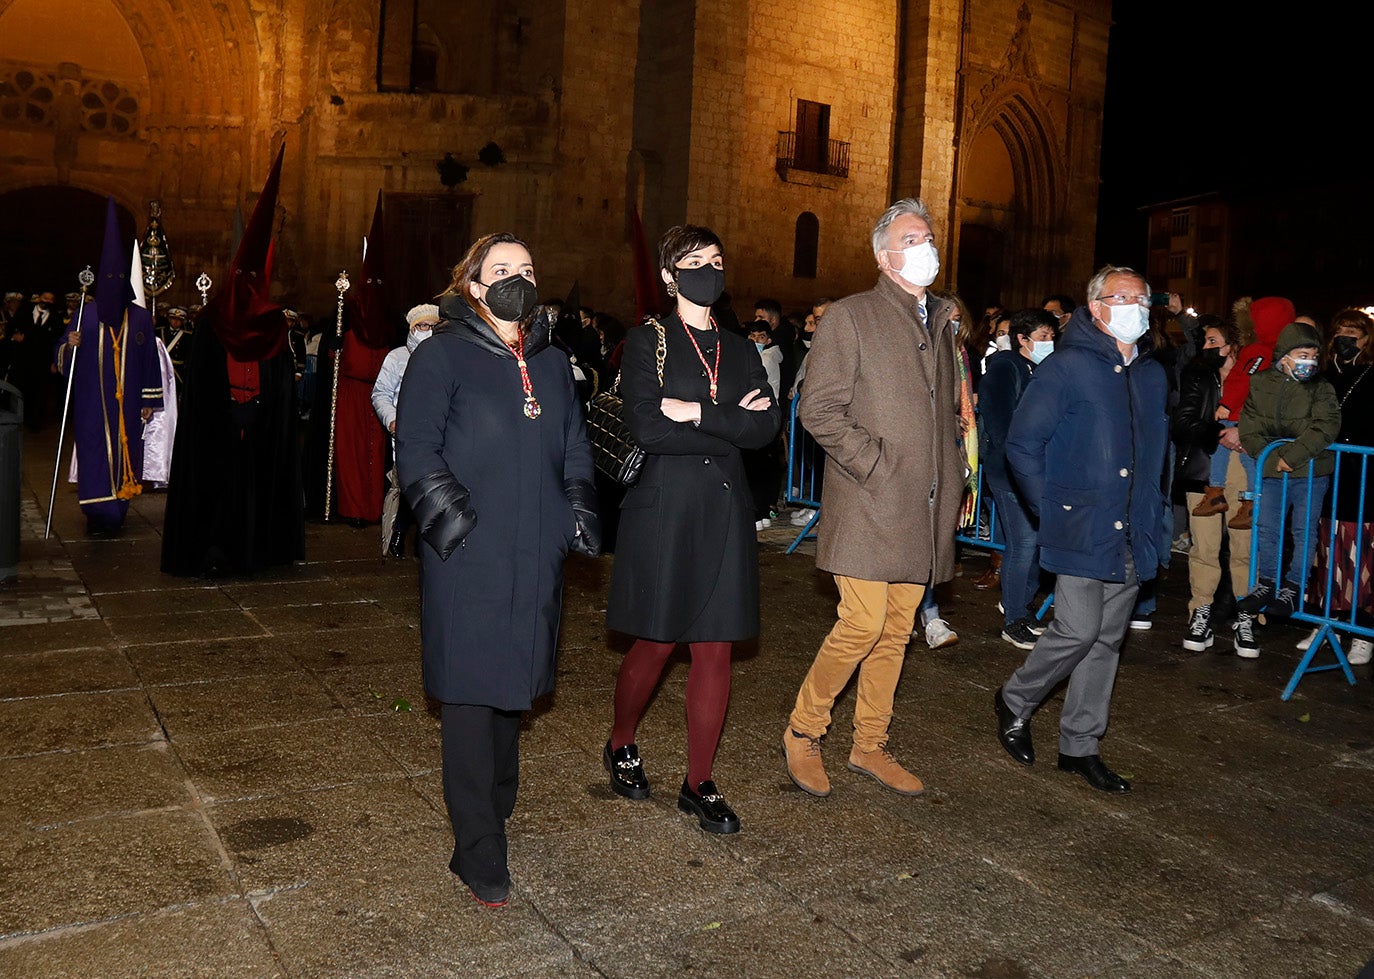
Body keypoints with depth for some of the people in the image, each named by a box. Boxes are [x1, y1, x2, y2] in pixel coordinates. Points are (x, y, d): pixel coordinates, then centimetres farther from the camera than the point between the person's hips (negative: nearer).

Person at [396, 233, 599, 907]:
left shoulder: (552, 363, 16)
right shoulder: (443, 355, -2)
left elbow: (575, 449, 20)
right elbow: (415, 449, -7)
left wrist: (580, 514, 9)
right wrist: (451, 516, -16)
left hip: (535, 555, 6)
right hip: (469, 556, -5)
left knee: (514, 681, 15)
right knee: (471, 690, -3)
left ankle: (496, 804, 34)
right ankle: (479, 851, 4)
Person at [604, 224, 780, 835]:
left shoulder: (741, 351, 13)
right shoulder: (646, 343, 0)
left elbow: (768, 426, -3)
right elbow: (646, 429, -15)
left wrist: (697, 411, -13)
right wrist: (731, 426, -10)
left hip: (724, 513, 4)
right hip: (661, 509, -4)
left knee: (715, 648, 4)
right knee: (656, 644, 3)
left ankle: (699, 783, 16)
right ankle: (621, 746, 30)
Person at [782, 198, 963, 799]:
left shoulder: (940, 323, 18)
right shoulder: (851, 317, -4)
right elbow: (818, 409, -10)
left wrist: (950, 475, 13)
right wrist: (874, 463, -15)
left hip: (924, 511, 7)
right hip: (869, 506, -7)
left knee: (897, 631, 10)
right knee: (863, 624, -10)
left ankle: (870, 745, 24)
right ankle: (803, 732, 11)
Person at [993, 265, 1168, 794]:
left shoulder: (1153, 376, 13)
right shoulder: (1066, 367, -7)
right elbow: (1022, 443, -8)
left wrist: (1151, 519, 13)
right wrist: (1051, 509, -9)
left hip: (1133, 534, 6)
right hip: (1081, 529, -6)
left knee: (1106, 639, 10)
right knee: (1078, 630, -11)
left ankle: (1080, 745, 22)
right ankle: (1015, 700, 17)